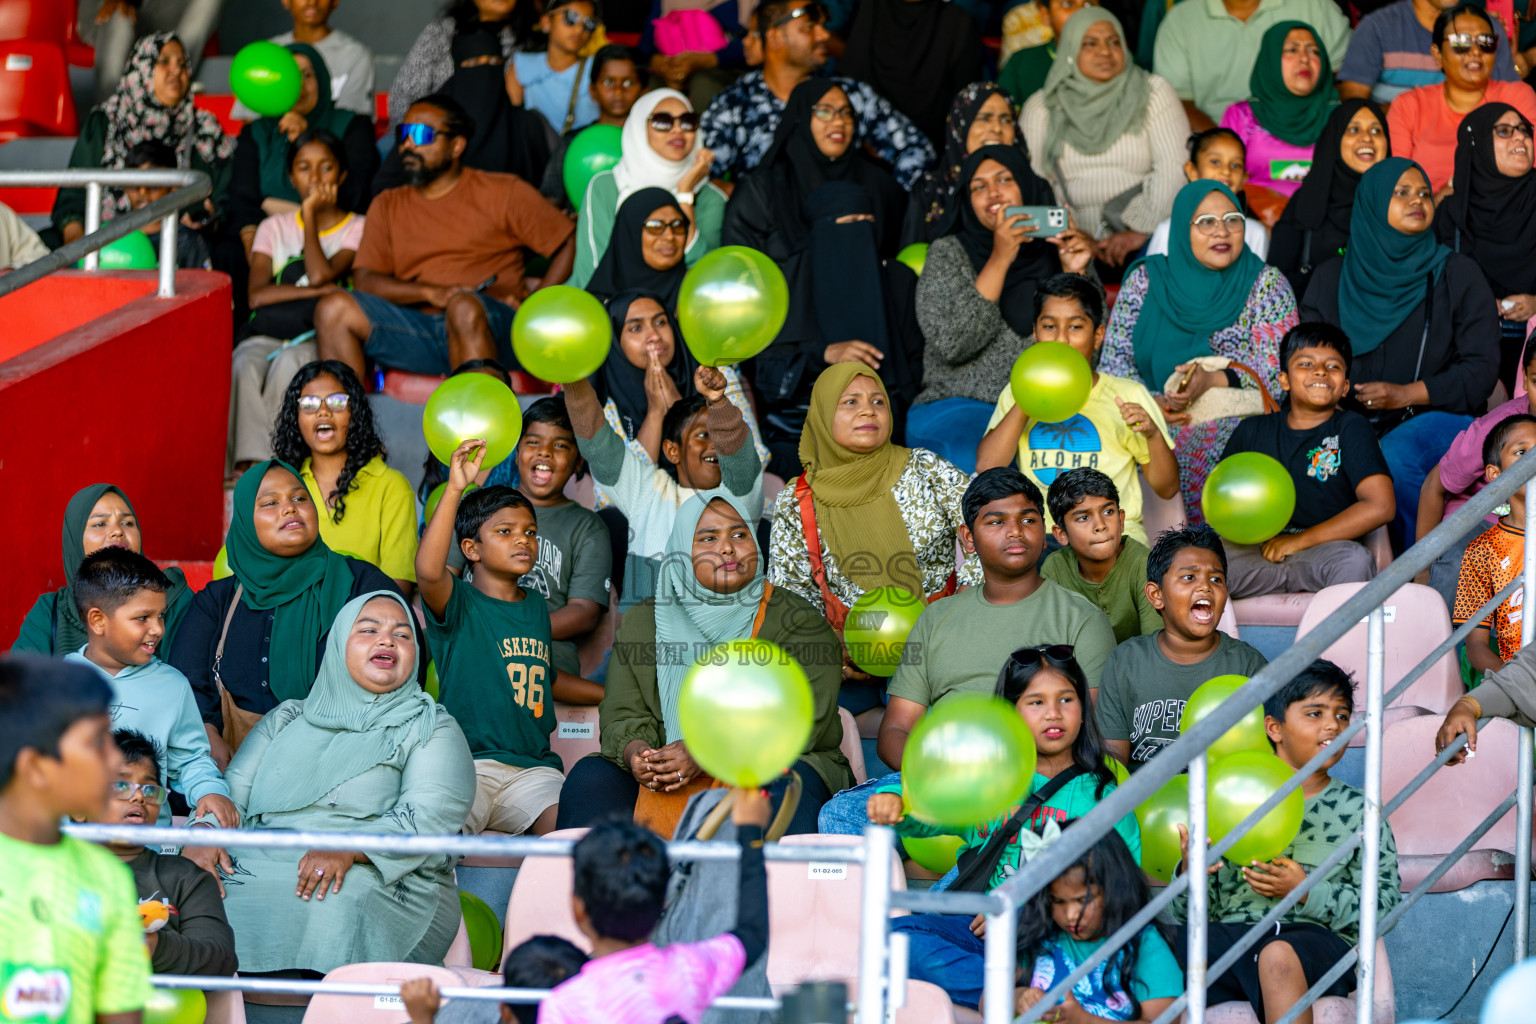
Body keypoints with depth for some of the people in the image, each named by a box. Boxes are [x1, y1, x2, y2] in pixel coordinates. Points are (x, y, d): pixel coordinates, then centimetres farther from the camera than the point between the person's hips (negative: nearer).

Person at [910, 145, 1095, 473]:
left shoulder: (1053, 250, 12)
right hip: (962, 407, -3)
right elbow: (951, 345, -12)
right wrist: (1000, 260, -14)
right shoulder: (949, 254, 5)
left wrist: (1075, 274, -6)